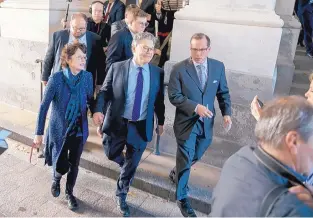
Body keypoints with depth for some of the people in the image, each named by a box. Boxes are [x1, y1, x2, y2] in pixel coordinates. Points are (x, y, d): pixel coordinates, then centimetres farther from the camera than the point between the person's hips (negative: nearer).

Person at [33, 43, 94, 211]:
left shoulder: (87, 77, -8)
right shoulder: (56, 78, -16)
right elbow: (44, 106, -12)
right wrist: (39, 133, -10)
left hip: (79, 130, 3)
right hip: (59, 129, -2)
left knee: (74, 165, 14)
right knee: (61, 166, 5)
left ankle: (69, 193, 41)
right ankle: (56, 179, 43)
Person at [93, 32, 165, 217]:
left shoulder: (158, 73, -2)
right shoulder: (117, 67, -6)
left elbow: (159, 99, 5)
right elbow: (105, 91, -5)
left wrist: (161, 121, 10)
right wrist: (98, 110, -21)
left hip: (141, 126, 1)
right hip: (117, 122, -1)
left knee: (131, 165, 13)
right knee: (111, 154, 14)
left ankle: (121, 196, 37)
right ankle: (125, 162, 51)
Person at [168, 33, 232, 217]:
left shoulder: (218, 67, -1)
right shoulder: (179, 69, -12)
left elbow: (223, 93, 6)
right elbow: (174, 96, -13)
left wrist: (227, 113, -8)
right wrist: (195, 107, -24)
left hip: (206, 122, 5)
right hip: (186, 122, -4)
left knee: (195, 156, 22)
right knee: (185, 159, 5)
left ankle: (176, 173, 53)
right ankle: (182, 198, 26)